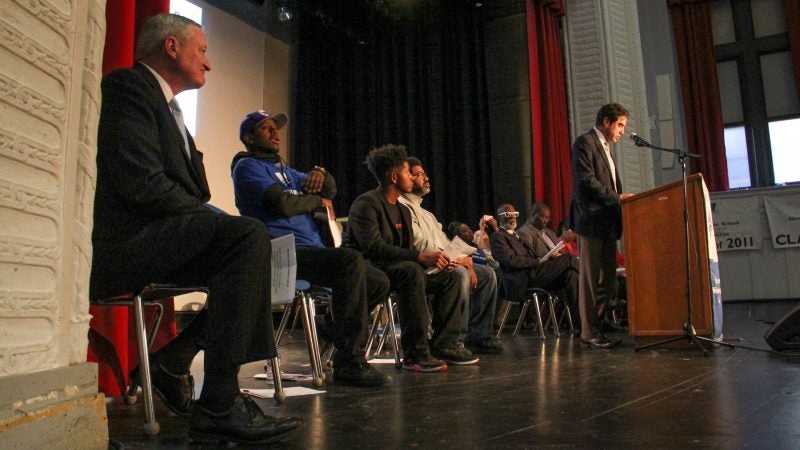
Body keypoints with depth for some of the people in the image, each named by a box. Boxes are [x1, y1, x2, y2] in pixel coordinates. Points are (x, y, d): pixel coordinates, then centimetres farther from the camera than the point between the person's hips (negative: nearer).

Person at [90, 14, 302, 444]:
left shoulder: (163, 103, 25)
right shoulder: (128, 86, -5)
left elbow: (186, 189, 19)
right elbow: (143, 184, -19)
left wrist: (211, 219, 2)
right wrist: (211, 217, -11)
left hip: (153, 240, 10)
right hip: (125, 242, -10)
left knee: (249, 248, 9)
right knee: (248, 235, -27)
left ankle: (172, 360, 10)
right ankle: (219, 405, -26)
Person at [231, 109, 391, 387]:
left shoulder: (283, 170, 30)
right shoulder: (247, 166, 4)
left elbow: (331, 191, 29)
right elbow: (281, 202, -15)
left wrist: (320, 175, 7)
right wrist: (317, 200, 3)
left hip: (311, 251, 9)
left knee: (379, 283, -2)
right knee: (350, 259, -34)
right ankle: (349, 361, -31)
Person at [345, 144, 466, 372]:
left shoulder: (403, 210, 16)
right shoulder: (366, 203, -12)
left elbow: (408, 250, 14)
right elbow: (373, 247, -26)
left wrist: (432, 259, -9)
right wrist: (421, 257, -31)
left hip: (395, 269, 9)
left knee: (449, 277, -3)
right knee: (411, 271, -36)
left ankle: (443, 345, -4)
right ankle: (415, 355, -34)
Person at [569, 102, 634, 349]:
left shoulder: (605, 147, 24)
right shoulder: (585, 142, -5)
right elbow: (586, 180, -17)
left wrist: (620, 198, 7)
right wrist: (617, 197, -17)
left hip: (607, 223, 10)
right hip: (591, 221, -9)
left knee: (607, 280, 10)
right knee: (591, 280, -5)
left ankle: (597, 328, 18)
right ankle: (589, 332, 2)